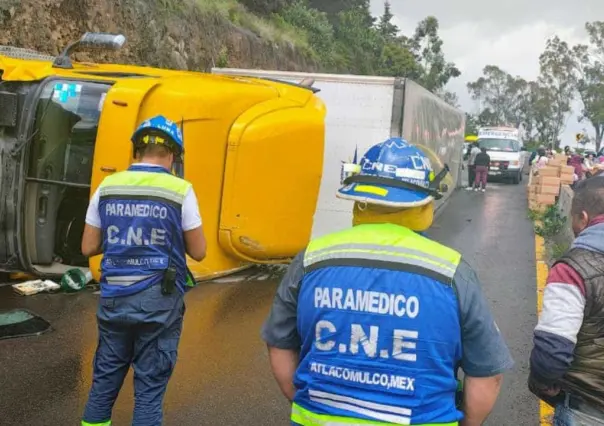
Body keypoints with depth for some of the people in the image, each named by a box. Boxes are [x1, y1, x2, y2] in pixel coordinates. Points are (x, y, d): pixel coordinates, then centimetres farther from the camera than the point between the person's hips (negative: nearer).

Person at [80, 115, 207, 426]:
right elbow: (198, 252, -3)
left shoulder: (107, 186, 2)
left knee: (105, 378, 18)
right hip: (159, 300, -3)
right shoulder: (180, 190, -8)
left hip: (114, 296, 4)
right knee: (150, 385, 6)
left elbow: (89, 247, 5)